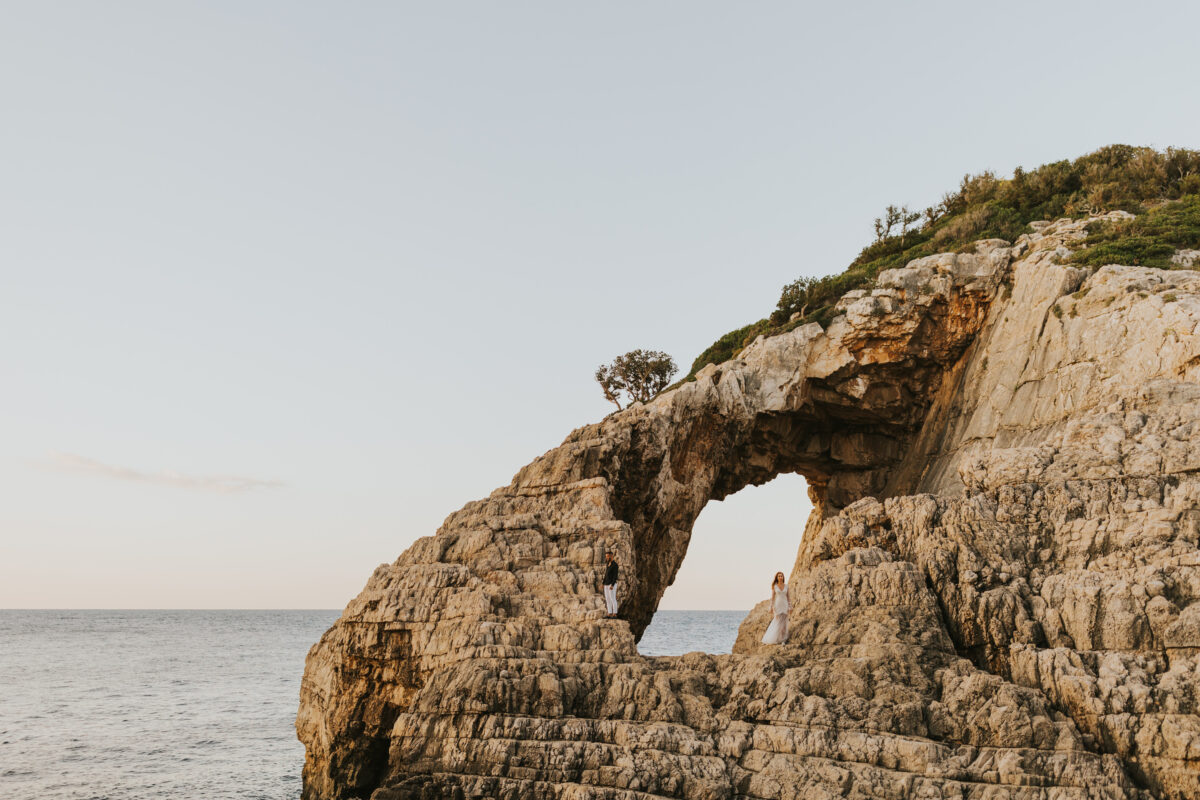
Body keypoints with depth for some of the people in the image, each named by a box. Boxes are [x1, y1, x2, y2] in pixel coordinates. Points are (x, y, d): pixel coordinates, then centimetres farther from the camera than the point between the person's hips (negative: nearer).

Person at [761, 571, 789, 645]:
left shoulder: (786, 586, 7)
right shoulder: (775, 586, 1)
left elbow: (787, 596, 10)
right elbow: (772, 597, 0)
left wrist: (789, 606, 4)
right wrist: (771, 607, -7)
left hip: (784, 605, 2)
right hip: (777, 605, -2)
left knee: (783, 623, 0)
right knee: (777, 623, -4)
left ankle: (782, 640, 4)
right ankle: (773, 639, 6)